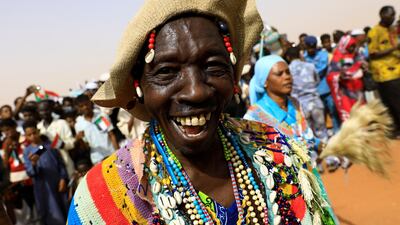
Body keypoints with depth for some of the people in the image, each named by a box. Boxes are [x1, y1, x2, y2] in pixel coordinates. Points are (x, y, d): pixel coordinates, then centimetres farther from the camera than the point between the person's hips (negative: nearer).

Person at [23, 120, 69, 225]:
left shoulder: (50, 144, 2)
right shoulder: (27, 151, 0)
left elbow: (60, 162, 5)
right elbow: (30, 173, -7)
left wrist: (63, 179, -5)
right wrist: (33, 164, -28)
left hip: (58, 183, 1)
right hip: (43, 188, -1)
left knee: (66, 211, 9)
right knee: (54, 216, 2)